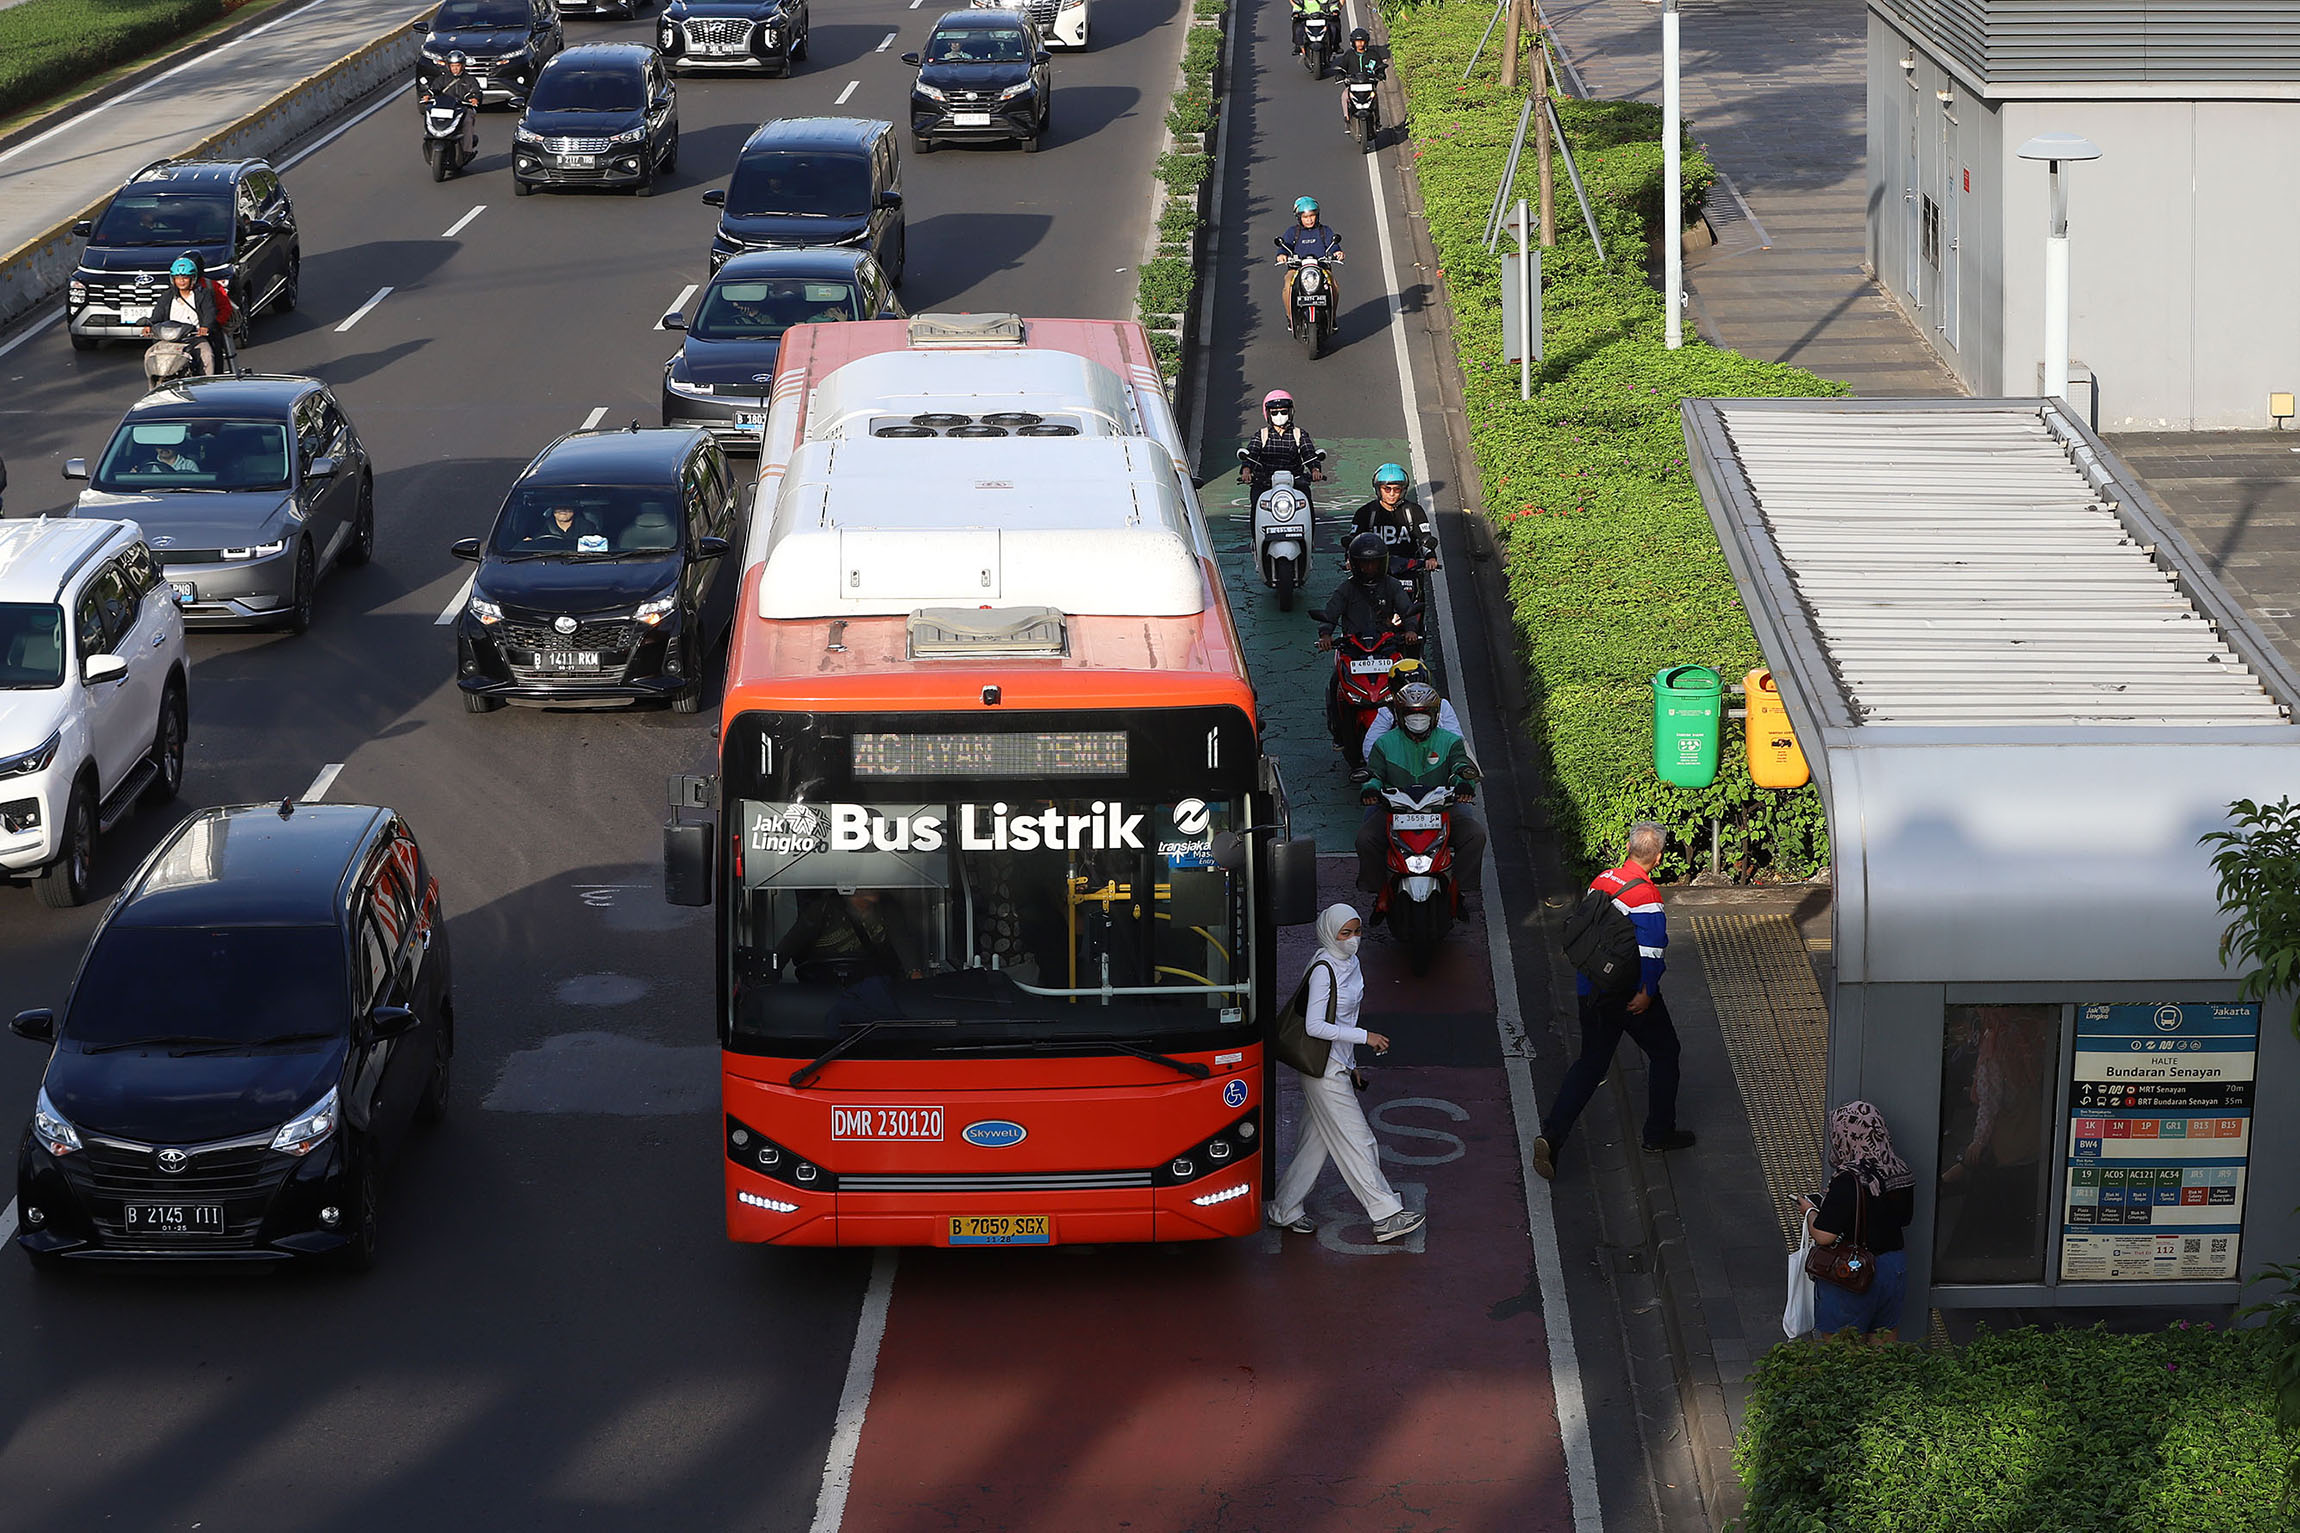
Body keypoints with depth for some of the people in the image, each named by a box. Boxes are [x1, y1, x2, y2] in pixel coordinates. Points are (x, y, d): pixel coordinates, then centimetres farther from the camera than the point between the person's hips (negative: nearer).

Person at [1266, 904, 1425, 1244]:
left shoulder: (1350, 963, 10)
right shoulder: (1323, 970, -18)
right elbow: (1315, 1025, -22)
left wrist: (1351, 1064, 21)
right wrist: (1364, 1037, -22)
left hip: (1338, 1066, 9)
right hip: (1324, 1070, -9)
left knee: (1316, 1142, 13)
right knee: (1356, 1141, -5)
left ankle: (1283, 1210, 22)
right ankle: (1386, 1216, -2)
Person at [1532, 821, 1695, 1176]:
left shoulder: (1601, 880, 2)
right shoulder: (1646, 894, -19)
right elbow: (1649, 949, -26)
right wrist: (1646, 992, -18)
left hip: (1591, 989, 6)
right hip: (1630, 994, -6)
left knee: (1591, 1062, 12)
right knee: (1664, 1054, 16)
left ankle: (1552, 1135, -4)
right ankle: (1659, 1134, 24)